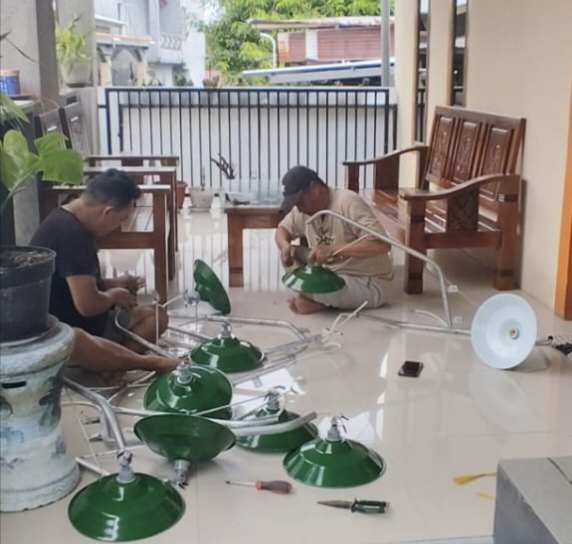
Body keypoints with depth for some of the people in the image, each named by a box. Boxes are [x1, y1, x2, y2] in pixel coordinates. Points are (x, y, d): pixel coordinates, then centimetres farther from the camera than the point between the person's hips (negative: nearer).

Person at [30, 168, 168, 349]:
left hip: (71, 322, 10)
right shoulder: (71, 235, -26)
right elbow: (88, 304, -30)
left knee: (156, 316, 13)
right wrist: (113, 295, -9)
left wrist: (113, 284, 10)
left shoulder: (66, 221, 7)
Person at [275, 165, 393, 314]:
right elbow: (283, 229, 16)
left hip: (366, 284, -8)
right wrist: (285, 246, -9)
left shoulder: (348, 203, -23)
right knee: (290, 253, -3)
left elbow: (382, 244, -32)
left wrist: (333, 250, -35)